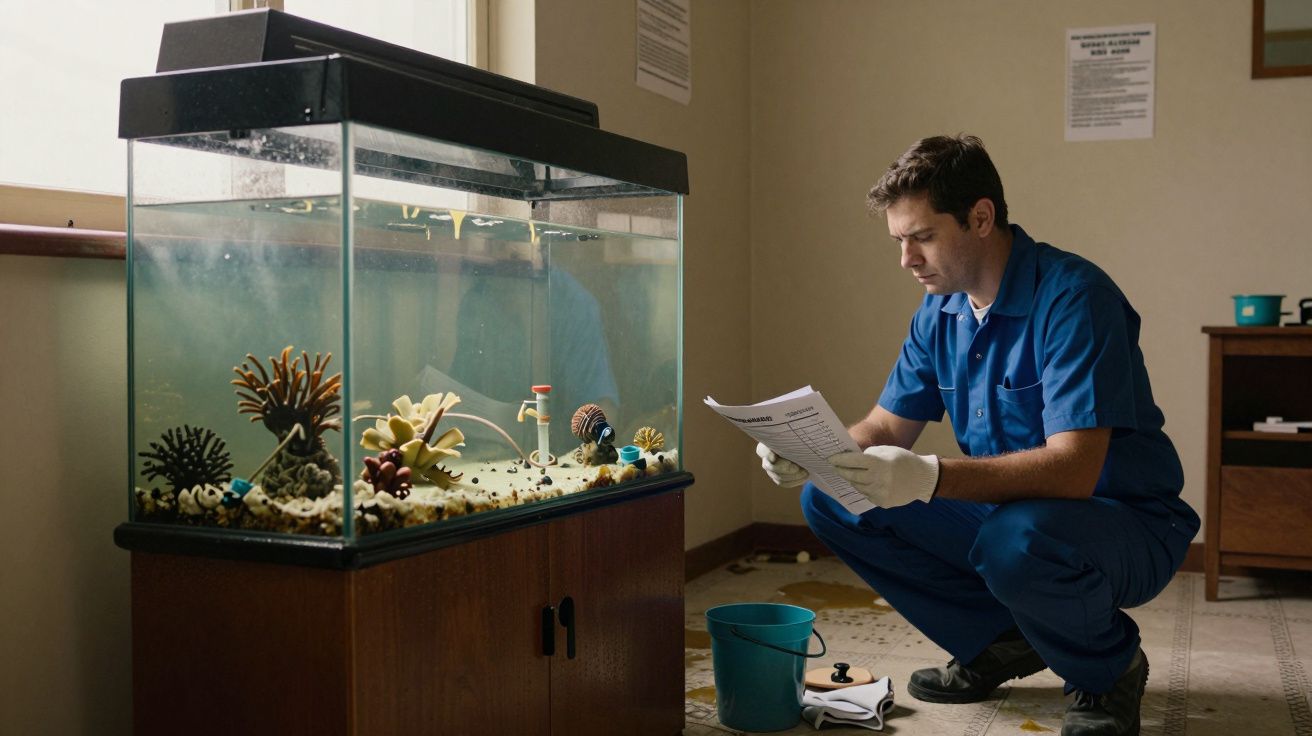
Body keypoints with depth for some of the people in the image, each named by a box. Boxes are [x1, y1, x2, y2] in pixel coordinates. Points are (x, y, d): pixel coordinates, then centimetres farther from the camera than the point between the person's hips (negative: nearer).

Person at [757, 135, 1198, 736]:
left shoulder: (1072, 297, -22)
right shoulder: (940, 313, 2)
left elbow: (1073, 469, -32)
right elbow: (886, 428, 6)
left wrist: (930, 478, -44)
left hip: (1127, 525, -7)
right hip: (1005, 509, 7)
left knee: (1015, 540, -41)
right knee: (830, 500, -4)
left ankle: (1110, 671, -5)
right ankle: (999, 643, 7)